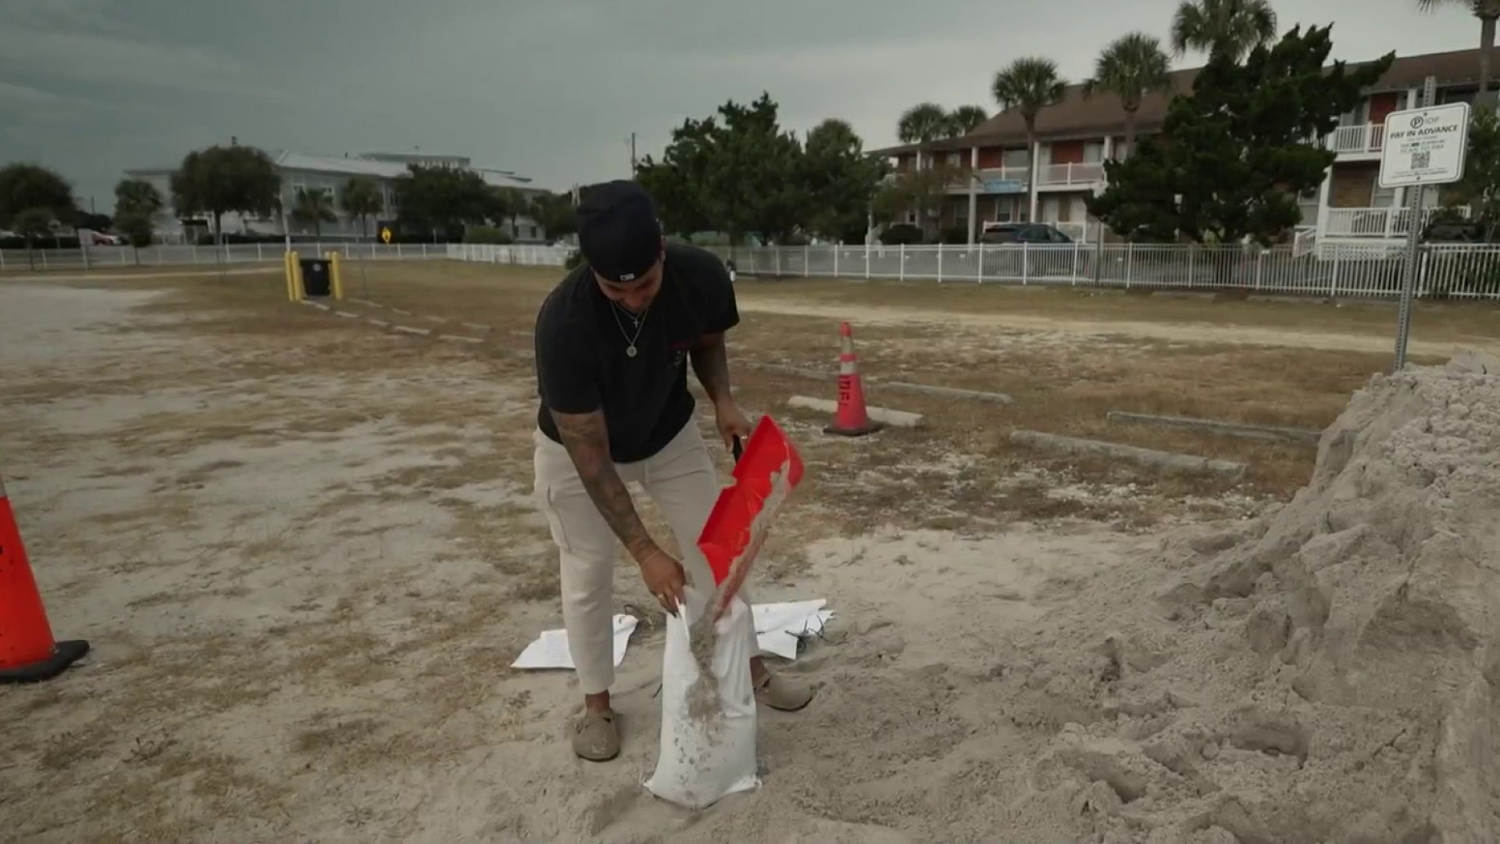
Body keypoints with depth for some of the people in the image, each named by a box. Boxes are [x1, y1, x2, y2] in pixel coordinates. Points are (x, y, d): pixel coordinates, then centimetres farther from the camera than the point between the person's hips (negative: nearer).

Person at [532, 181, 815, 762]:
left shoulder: (701, 276, -29)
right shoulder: (563, 321, -39)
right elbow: (590, 453, -33)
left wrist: (722, 401, -21)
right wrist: (645, 551, -34)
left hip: (670, 434, 3)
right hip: (576, 448, -3)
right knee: (588, 574, 3)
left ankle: (752, 671, 27)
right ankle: (596, 704, 25)